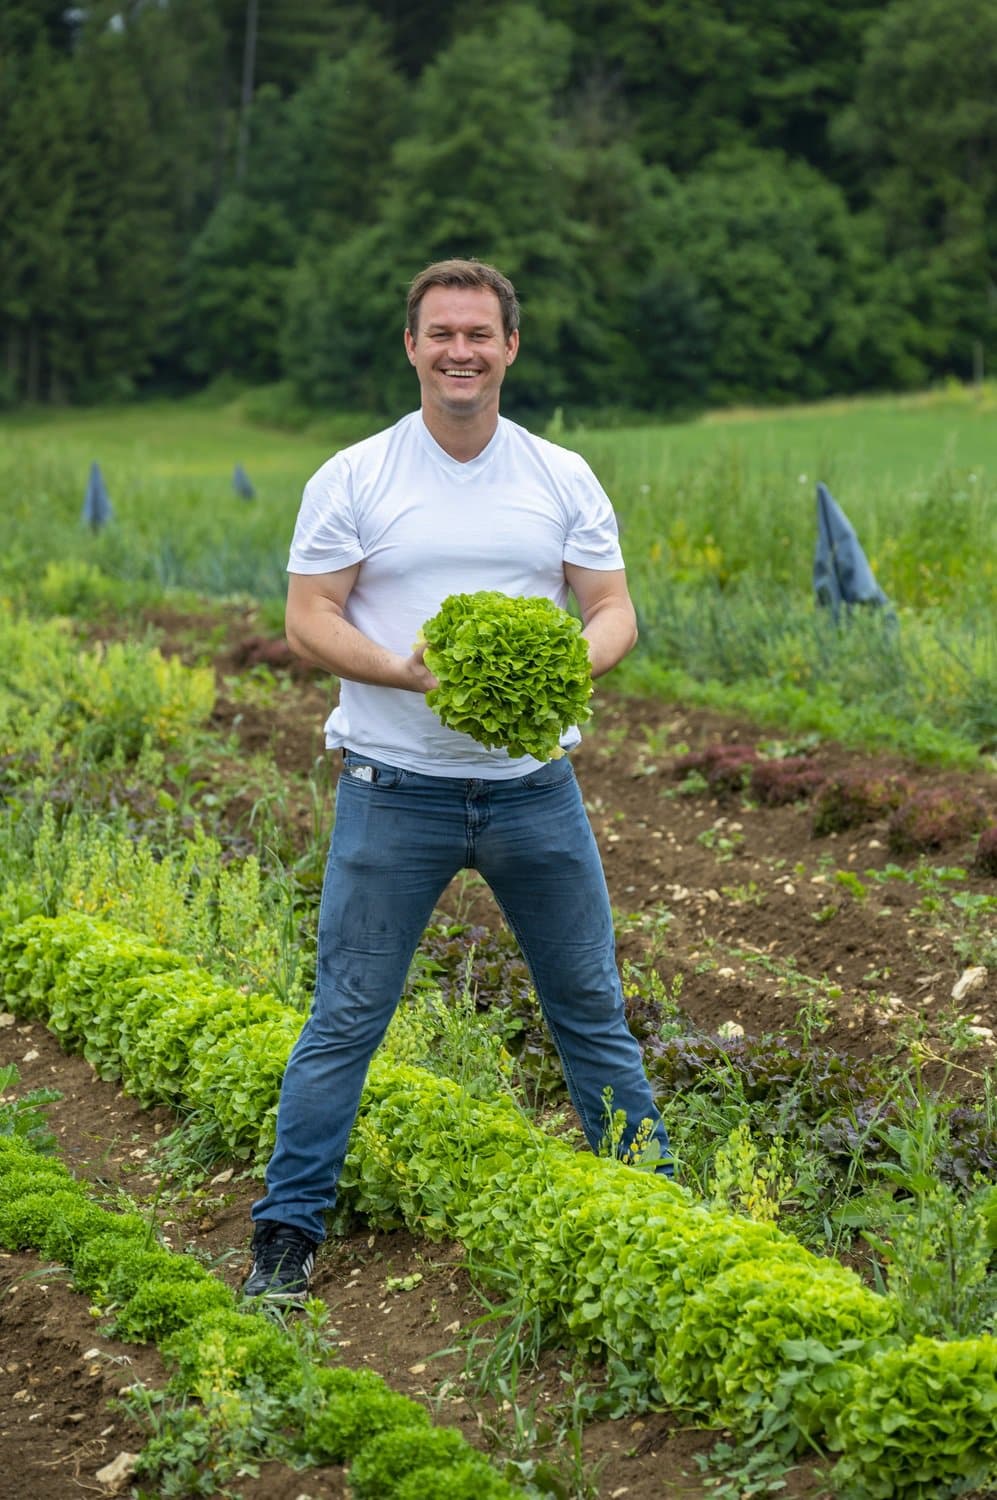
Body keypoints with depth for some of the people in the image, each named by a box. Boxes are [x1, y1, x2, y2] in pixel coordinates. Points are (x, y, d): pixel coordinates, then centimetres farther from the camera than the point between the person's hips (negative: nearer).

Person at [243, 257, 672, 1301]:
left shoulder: (562, 477, 6)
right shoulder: (353, 478, -1)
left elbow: (613, 609, 6)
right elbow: (309, 620, -4)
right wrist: (407, 672, -21)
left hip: (533, 785, 2)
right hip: (395, 788, -2)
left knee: (591, 1006, 11)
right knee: (345, 1017, 1)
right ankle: (286, 1231, 11)